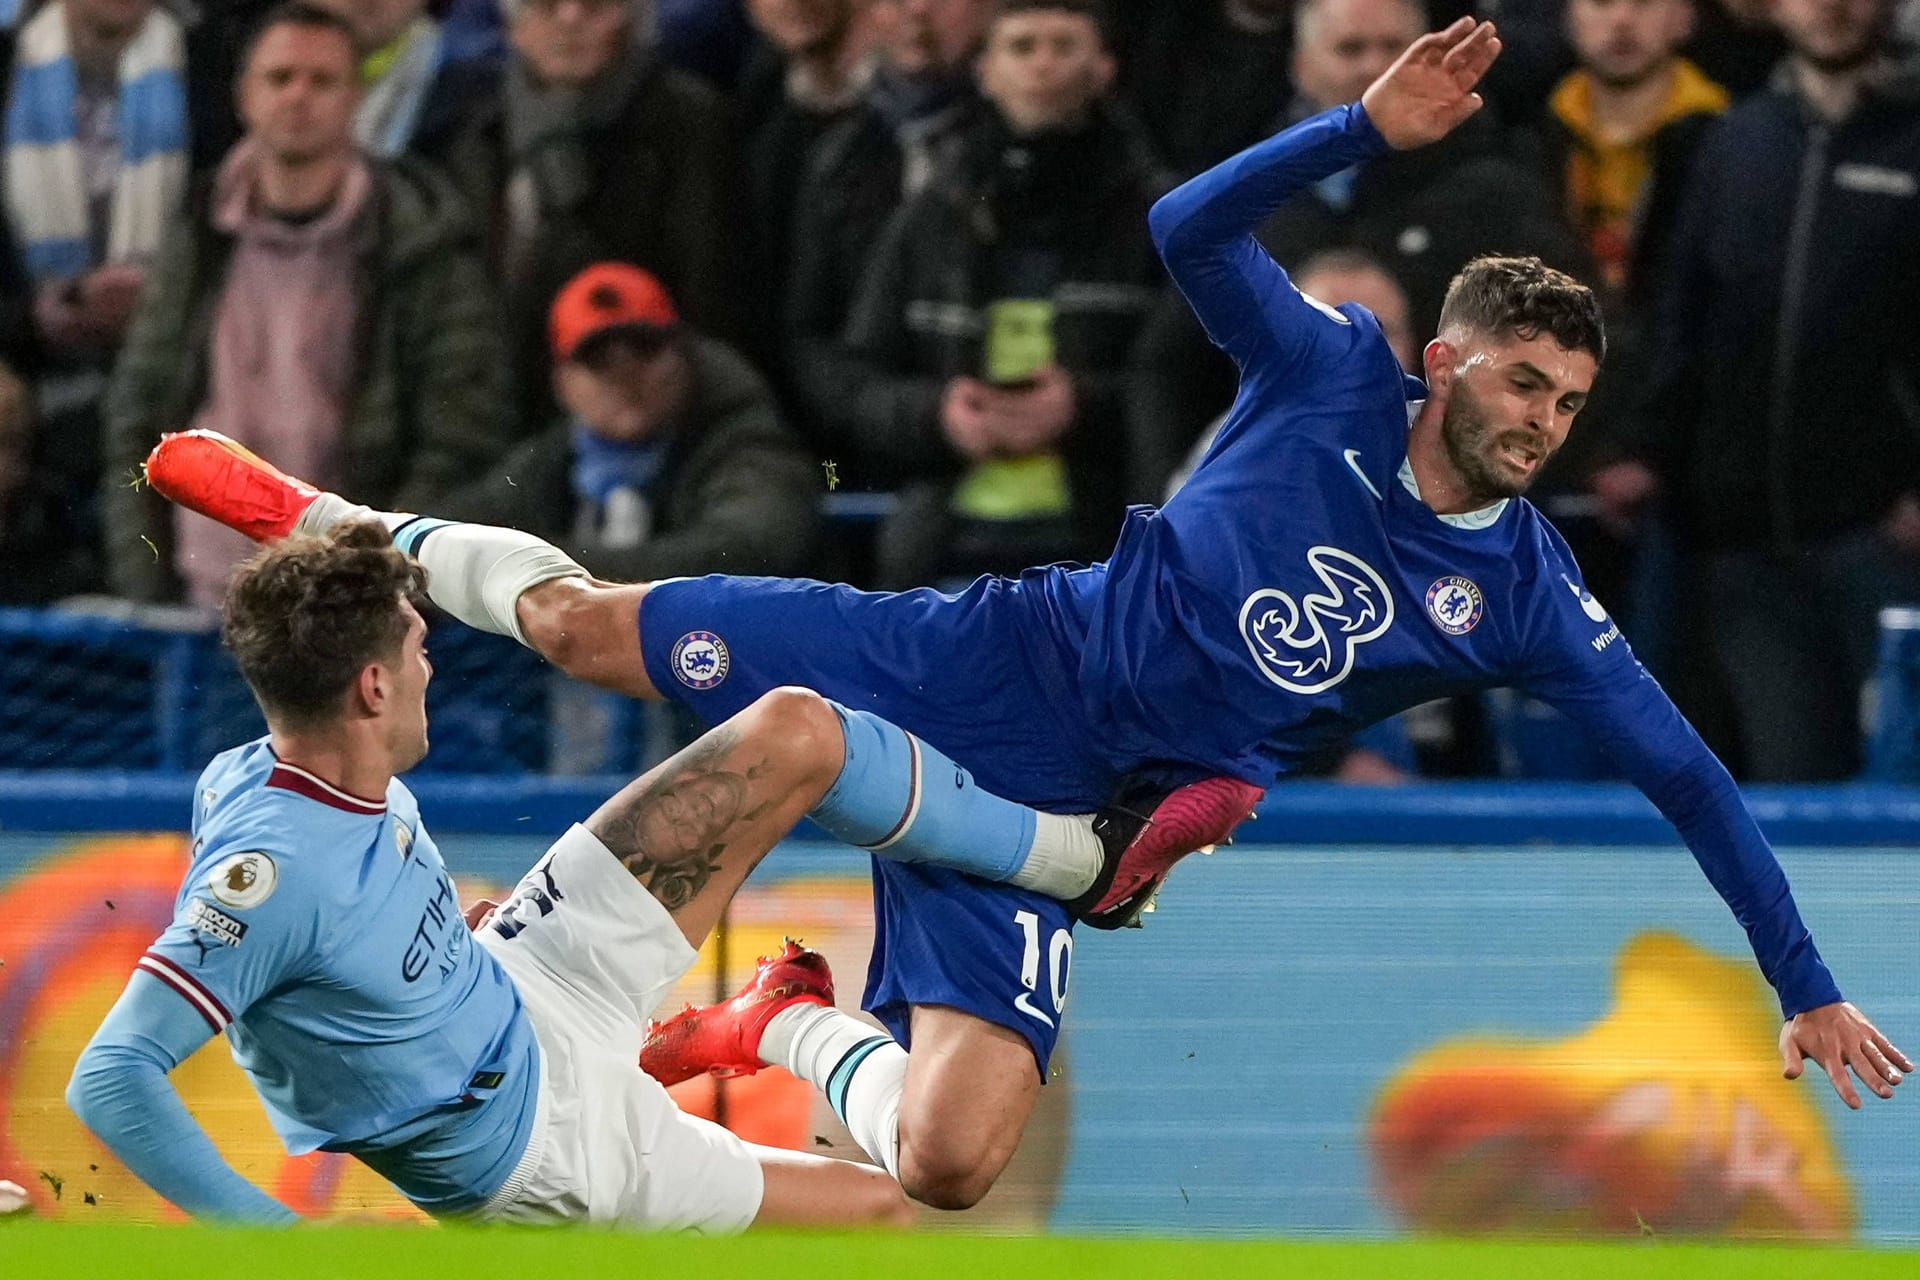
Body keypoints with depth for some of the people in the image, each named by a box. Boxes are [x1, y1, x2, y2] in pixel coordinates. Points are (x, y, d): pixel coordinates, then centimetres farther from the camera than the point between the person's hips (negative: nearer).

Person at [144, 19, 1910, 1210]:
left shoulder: (1527, 599, -4)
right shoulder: (1330, 379, -6)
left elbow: (1684, 773, 1)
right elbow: (1187, 228, -18)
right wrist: (1370, 129, -30)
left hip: (1064, 811, 1)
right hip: (995, 667, -1)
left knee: (954, 1155, -19)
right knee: (583, 624, -5)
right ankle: (329, 528, 25)